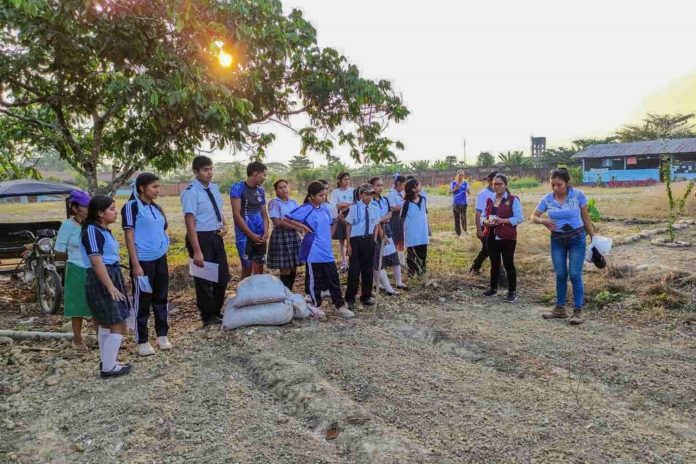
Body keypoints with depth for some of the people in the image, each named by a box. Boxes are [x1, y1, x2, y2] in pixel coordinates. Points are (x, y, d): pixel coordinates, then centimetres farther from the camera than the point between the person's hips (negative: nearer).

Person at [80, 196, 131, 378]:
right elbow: (96, 262, -23)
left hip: (111, 277, 11)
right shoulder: (92, 231, -17)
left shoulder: (104, 230, 12)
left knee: (106, 324, 18)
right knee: (118, 325, -7)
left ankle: (107, 362, 29)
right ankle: (108, 368, 1)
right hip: (101, 281, -11)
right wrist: (110, 287, -24)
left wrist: (115, 283, 22)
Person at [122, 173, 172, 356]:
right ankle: (141, 341, 13)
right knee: (142, 301, 2)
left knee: (161, 297, 12)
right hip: (143, 260, -6)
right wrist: (136, 265, -17)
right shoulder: (132, 206, -9)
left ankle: (162, 335, 24)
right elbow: (129, 237, -12)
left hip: (160, 259, 6)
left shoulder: (156, 208, 11)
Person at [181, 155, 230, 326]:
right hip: (201, 238, -8)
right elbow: (190, 223, -20)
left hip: (216, 237, 8)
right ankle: (208, 316, 25)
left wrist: (224, 224, -1)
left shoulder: (214, 188, 6)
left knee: (223, 276, 16)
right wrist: (197, 251, -24)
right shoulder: (191, 192, -17)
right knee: (204, 279, 6)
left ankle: (216, 312, 35)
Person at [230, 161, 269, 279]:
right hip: (245, 236, -6)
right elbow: (237, 215, -13)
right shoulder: (238, 188, -9)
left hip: (259, 236, 6)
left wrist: (265, 232, -4)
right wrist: (251, 235, -13)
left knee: (259, 269, 8)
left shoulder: (260, 190, 10)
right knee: (247, 269, 0)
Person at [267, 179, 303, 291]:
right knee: (285, 269, -4)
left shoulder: (293, 202, 12)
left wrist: (285, 219, -11)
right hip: (280, 236, -5)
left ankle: (290, 292, 19)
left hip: (293, 236, 5)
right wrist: (295, 227, -10)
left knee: (293, 268, 7)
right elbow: (278, 222, -14)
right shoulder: (274, 203, -5)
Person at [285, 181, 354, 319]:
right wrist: (303, 226, -15)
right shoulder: (305, 209, -10)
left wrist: (326, 237, 13)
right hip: (313, 252, -6)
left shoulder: (324, 209, 9)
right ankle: (316, 306, 20)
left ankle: (340, 306, 13)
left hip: (327, 251, 6)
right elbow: (287, 218, -12)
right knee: (315, 281, 6)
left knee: (333, 279, 7)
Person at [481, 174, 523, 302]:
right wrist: (486, 221, -9)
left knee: (508, 263, 0)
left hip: (507, 237, -5)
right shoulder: (489, 200, 11)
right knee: (494, 263, 14)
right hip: (492, 236, 5)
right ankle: (493, 288, 26)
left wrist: (503, 221, -22)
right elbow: (483, 216, 14)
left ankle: (512, 291, 10)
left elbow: (519, 218, -11)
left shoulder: (513, 199, -7)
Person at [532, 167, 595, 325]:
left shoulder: (578, 195, -10)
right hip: (557, 240, 3)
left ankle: (578, 311, 3)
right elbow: (534, 217, 5)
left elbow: (586, 218, -3)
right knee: (560, 275, 9)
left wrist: (593, 237, -2)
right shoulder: (547, 199, -3)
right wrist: (543, 221, -17)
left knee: (575, 275, -6)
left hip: (577, 239, -3)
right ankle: (560, 308, 20)